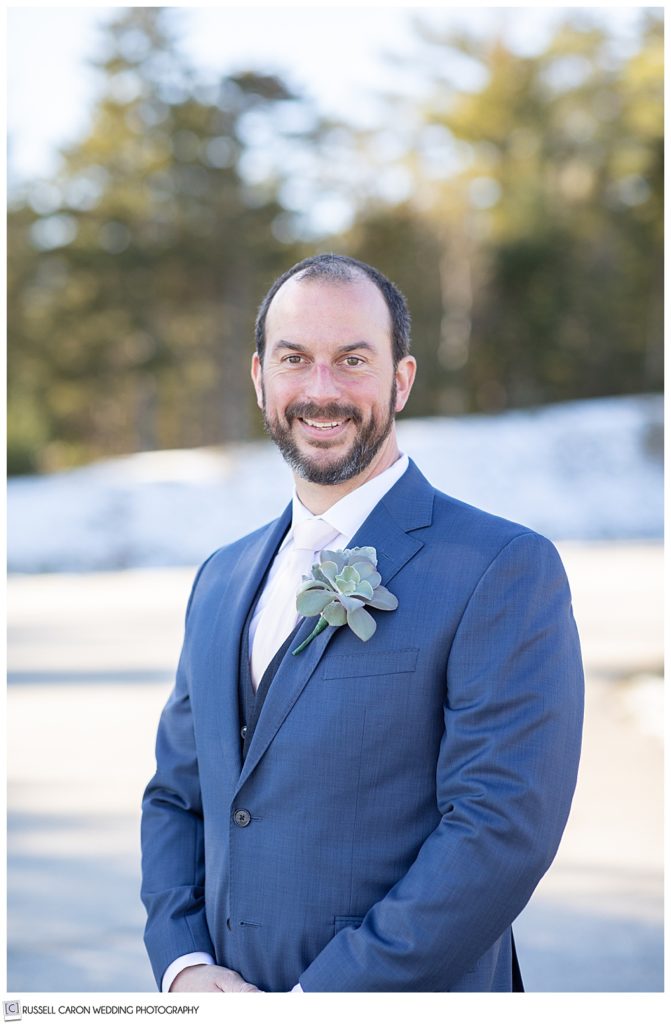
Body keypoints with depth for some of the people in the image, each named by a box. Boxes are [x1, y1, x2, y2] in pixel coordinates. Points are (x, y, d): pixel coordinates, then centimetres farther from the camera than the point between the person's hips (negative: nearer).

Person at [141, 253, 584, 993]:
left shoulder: (505, 571, -12)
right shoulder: (220, 580, 9)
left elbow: (504, 828, -19)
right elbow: (174, 795, 13)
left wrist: (317, 1001, -20)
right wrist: (184, 965, -4)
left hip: (400, 1004, -5)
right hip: (223, 994, 6)